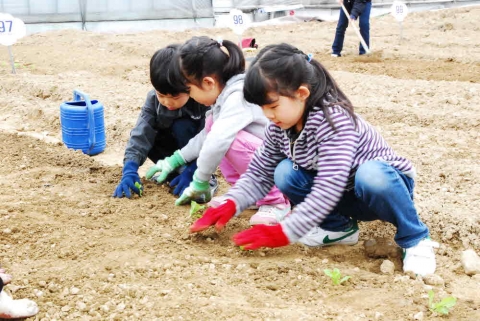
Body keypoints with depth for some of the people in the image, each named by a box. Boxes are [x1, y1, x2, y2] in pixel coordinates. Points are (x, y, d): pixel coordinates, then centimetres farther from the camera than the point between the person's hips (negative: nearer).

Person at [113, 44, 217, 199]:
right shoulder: (154, 98, -19)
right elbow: (141, 134, -24)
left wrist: (192, 172, -37)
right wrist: (130, 170, -34)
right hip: (177, 148, 5)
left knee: (181, 127, -31)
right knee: (148, 135, -20)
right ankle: (174, 172, -3)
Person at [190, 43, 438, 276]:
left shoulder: (333, 120, -32)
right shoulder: (280, 126, -9)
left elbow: (327, 191, -36)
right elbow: (259, 173, 0)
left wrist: (284, 233, -34)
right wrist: (230, 205, -17)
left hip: (384, 182, -6)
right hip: (345, 198, 6)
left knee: (370, 175, -41)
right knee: (285, 173, -17)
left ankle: (414, 239, -16)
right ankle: (339, 227, 4)